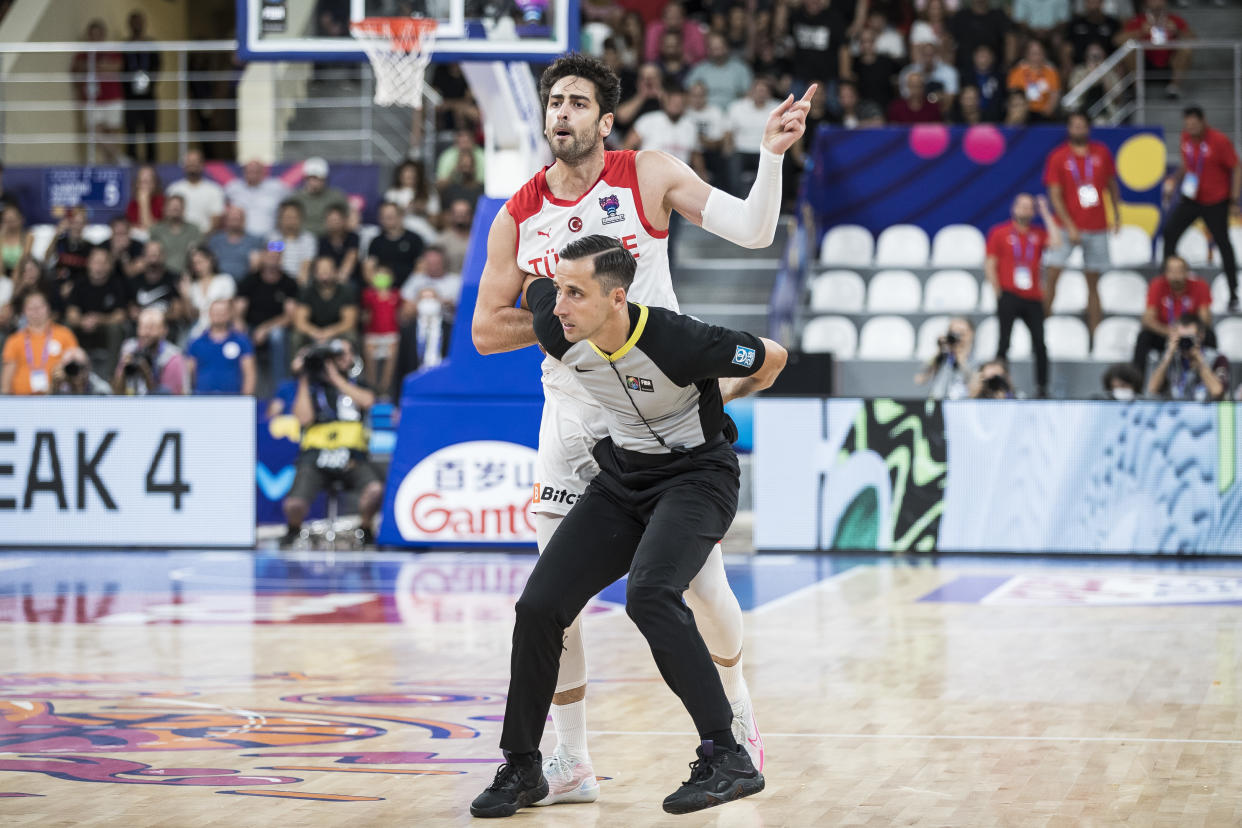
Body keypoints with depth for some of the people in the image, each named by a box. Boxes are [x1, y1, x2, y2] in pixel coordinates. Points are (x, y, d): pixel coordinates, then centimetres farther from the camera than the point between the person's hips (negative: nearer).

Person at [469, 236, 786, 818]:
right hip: (623, 477, 6)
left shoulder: (675, 340, -30)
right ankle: (521, 769, 13)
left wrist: (723, 394, 7)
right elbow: (531, 285, 11)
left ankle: (727, 758, -26)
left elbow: (772, 360, -12)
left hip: (696, 475, -6)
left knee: (649, 593, -32)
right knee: (539, 605, -4)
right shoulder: (558, 332, -14)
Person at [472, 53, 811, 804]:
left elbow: (753, 230, -12)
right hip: (573, 414, 2)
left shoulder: (648, 176, -5)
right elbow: (485, 330, 2)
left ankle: (736, 712, 31)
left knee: (701, 584, 2)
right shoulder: (518, 217, 1)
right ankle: (573, 762, 7)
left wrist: (773, 153, -26)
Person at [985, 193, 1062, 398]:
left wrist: (1046, 214, -2)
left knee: (1040, 344, -2)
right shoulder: (1000, 233, 4)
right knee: (1003, 344, -3)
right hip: (1009, 298, -3)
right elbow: (990, 264, 3)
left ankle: (1042, 387, 5)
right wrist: (998, 292, -4)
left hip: (1032, 299, 3)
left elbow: (1056, 242, -9)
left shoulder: (1038, 234, 11)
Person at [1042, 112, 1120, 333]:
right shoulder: (1058, 157, -3)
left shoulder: (1102, 153, 5)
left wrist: (1116, 217, 9)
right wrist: (1070, 227, -14)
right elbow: (1055, 195, -6)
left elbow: (1112, 185, 15)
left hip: (1097, 228, 2)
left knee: (1093, 282, 5)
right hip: (1068, 227, -2)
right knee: (1053, 275, -11)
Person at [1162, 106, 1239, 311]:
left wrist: (1234, 201, -15)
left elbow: (1237, 169, -13)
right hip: (1191, 198, 6)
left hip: (1216, 202, -5)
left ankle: (1233, 295, 7)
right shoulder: (1186, 138, 0)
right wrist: (1174, 180, -1)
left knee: (1223, 243, -1)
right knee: (1170, 230, -4)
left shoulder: (1219, 141, -18)